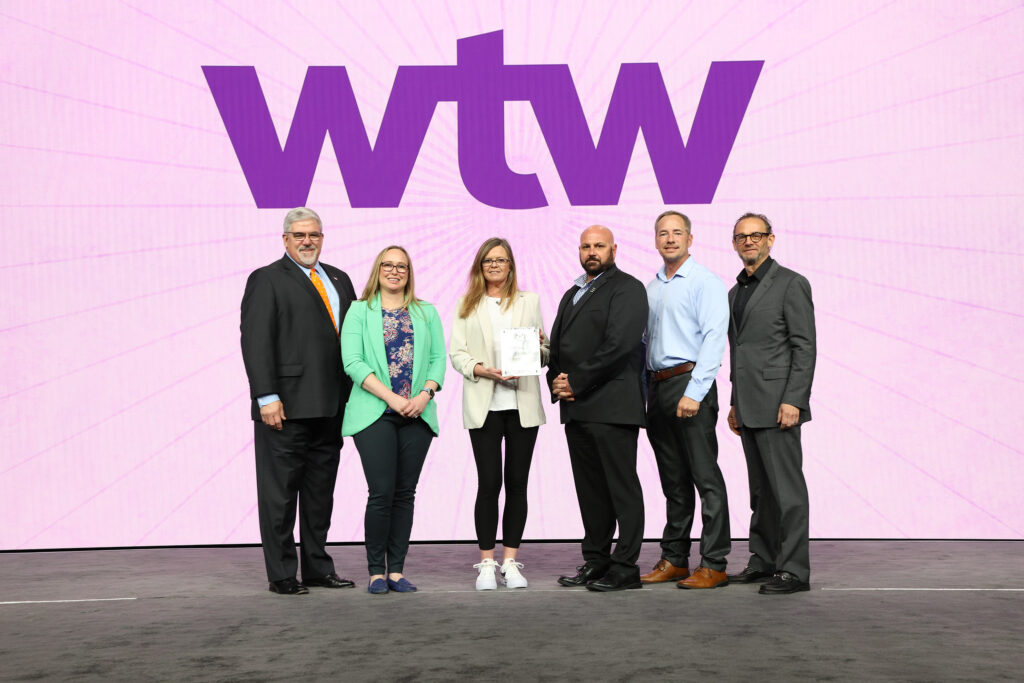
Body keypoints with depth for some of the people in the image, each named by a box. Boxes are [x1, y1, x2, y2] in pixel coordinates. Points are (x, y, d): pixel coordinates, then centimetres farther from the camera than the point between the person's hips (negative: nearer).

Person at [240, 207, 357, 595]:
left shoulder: (339, 280, 17)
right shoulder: (266, 280, -2)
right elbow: (255, 342, -10)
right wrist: (267, 397, -18)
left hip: (330, 407, 7)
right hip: (286, 406, -6)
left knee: (320, 491, 13)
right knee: (280, 492, 0)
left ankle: (318, 568, 23)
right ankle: (281, 575, 8)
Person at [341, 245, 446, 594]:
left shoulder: (426, 312, 15)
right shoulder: (359, 311, 6)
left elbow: (438, 359, 8)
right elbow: (353, 362, -4)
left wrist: (425, 395, -10)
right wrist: (391, 397, -13)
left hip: (417, 415, 3)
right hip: (375, 413, -3)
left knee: (405, 493, 4)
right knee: (381, 492, -8)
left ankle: (396, 570, 11)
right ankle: (376, 571, 3)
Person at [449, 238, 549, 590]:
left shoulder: (529, 301, 15)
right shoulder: (467, 305, 11)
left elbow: (544, 355, 15)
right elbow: (456, 352, 3)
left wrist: (539, 348, -9)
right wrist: (484, 370, -14)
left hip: (523, 403, 2)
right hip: (484, 405, -1)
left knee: (517, 483, 2)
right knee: (489, 483, -5)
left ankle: (510, 562, 9)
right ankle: (486, 564, 3)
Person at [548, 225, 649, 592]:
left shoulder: (627, 289, -4)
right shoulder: (572, 294, 23)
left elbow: (619, 345, -15)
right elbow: (556, 344, 22)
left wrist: (576, 383, -13)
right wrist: (557, 381, 2)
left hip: (612, 406, -8)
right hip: (576, 408, 8)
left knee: (622, 487, -4)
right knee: (589, 489, 11)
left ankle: (625, 568, -1)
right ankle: (596, 561, 19)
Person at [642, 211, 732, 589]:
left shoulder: (706, 282, -4)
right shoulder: (651, 288, 18)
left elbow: (713, 338, -13)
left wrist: (694, 392, -20)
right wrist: (643, 394, 14)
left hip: (690, 383, -7)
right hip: (657, 388, 7)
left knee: (705, 476, -6)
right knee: (673, 480, 12)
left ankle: (713, 565, -3)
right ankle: (674, 559, 18)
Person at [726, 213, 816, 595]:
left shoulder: (791, 284, -5)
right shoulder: (736, 292, 19)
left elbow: (805, 347, -11)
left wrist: (793, 401, -18)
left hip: (777, 403, -8)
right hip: (748, 406, 8)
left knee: (787, 487, -6)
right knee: (760, 489, 12)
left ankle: (794, 570, -2)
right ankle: (763, 560, 20)